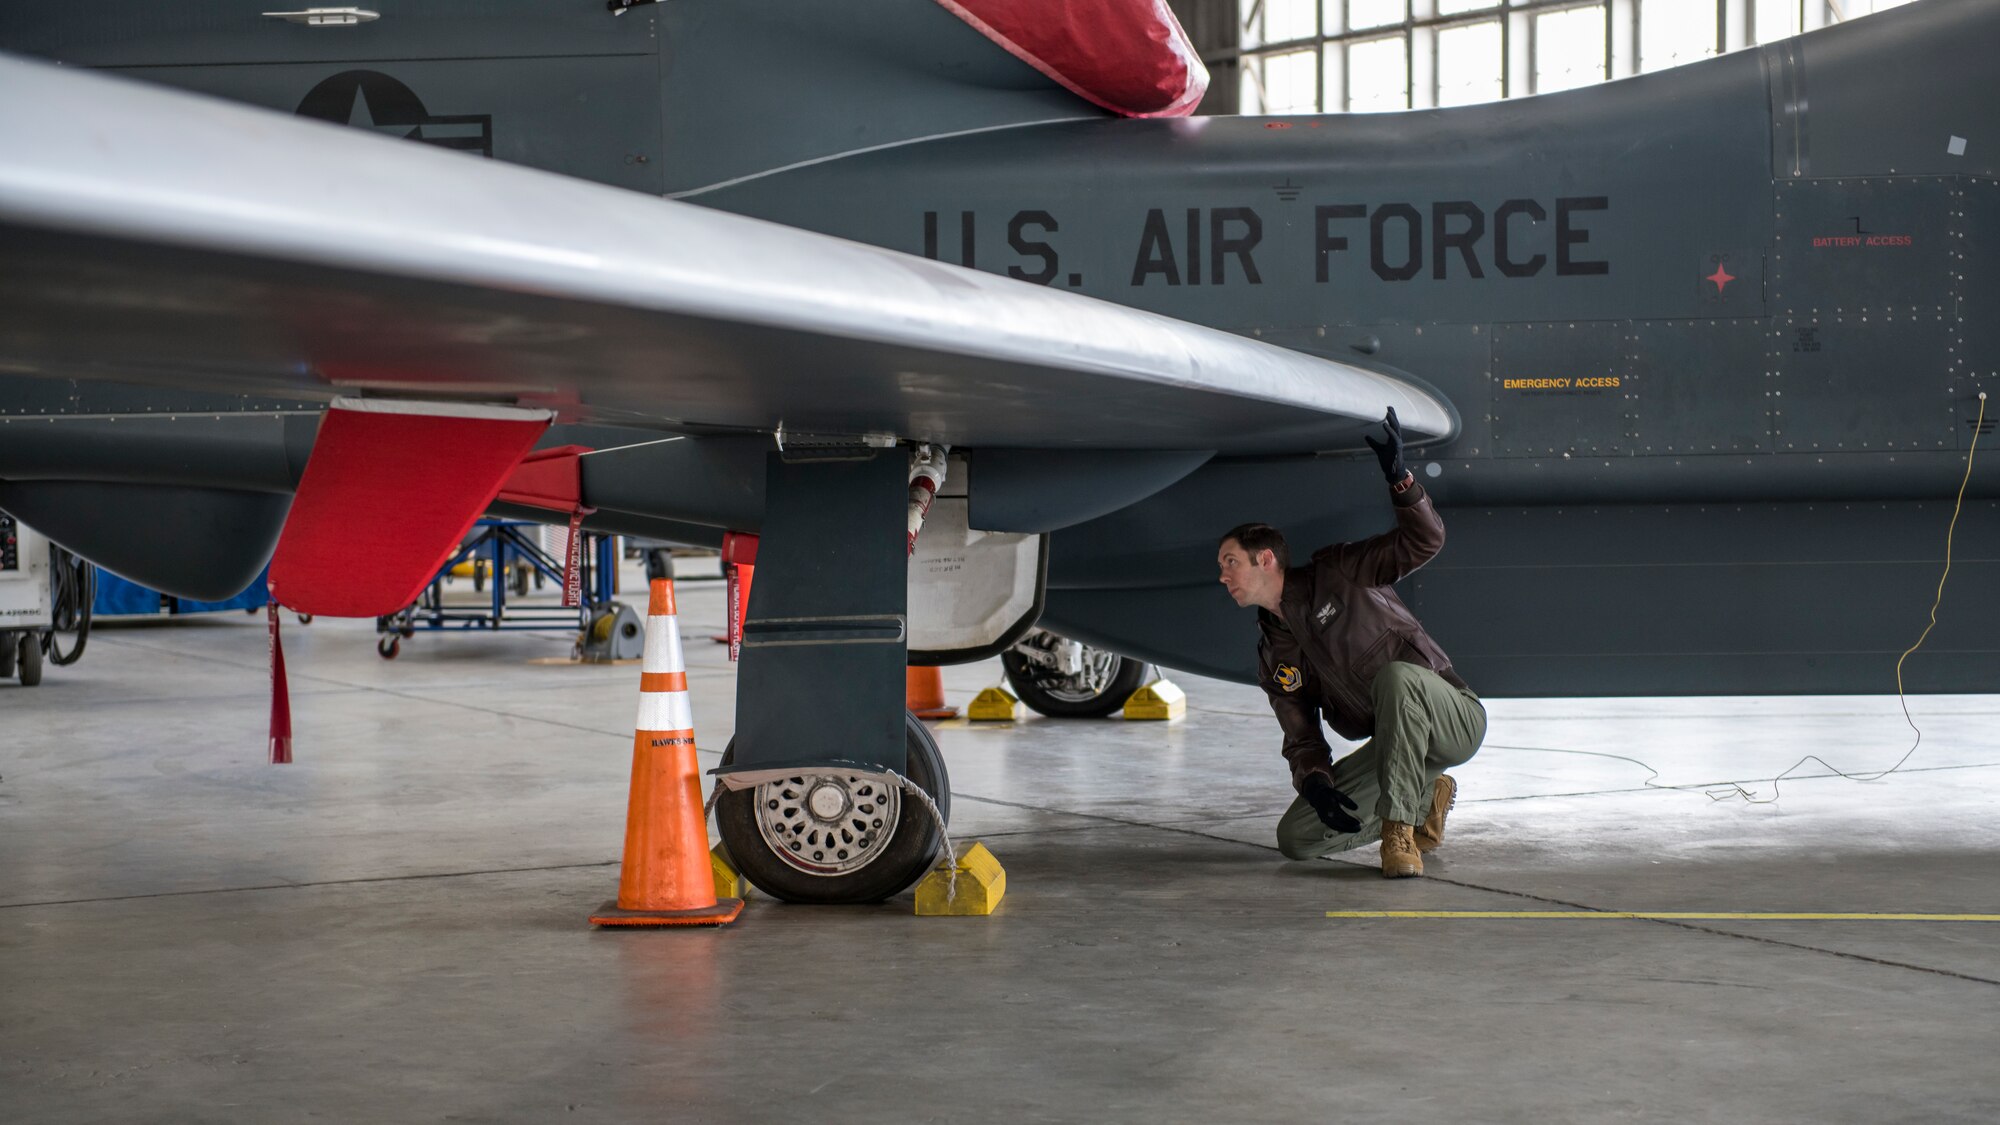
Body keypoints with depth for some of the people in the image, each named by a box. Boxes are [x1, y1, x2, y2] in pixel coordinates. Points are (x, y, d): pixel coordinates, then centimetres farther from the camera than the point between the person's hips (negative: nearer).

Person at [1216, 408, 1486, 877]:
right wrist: (1314, 782, -15)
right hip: (1395, 743, 6)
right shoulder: (1274, 663, 11)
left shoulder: (1336, 575, -5)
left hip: (1453, 719, -6)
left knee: (1394, 675, -39)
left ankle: (1399, 828, -31)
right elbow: (1302, 740, 8)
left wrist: (1398, 477, -32)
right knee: (1295, 837, -5)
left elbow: (1424, 540, -15)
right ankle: (1425, 799, 12)